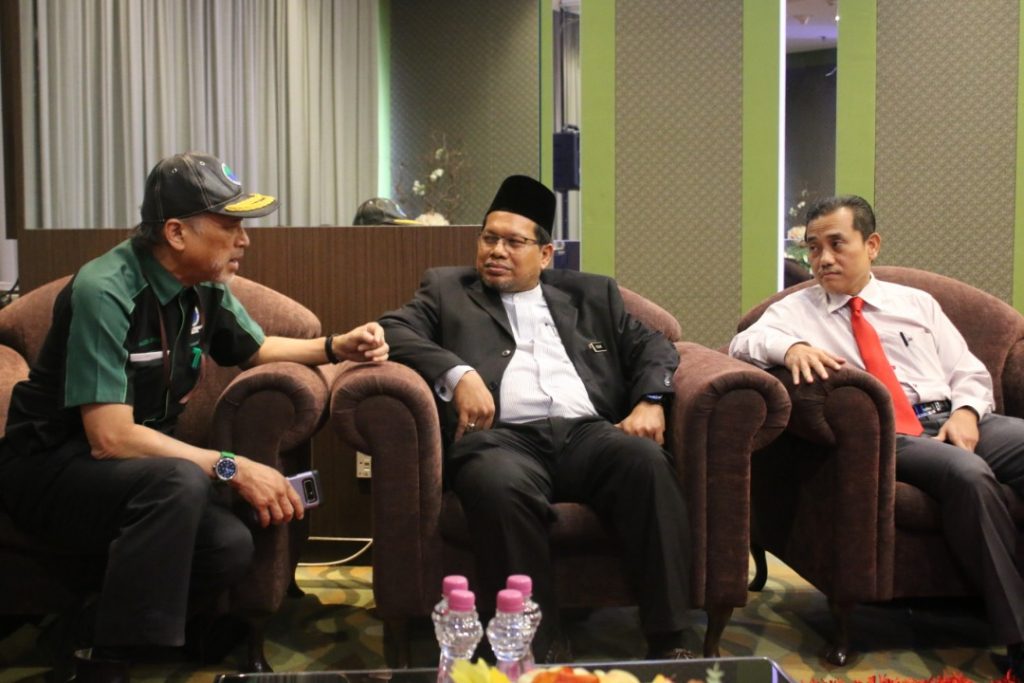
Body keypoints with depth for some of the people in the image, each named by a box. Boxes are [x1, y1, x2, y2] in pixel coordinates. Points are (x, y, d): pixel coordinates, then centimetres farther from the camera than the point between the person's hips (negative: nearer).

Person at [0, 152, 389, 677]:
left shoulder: (206, 287, -1)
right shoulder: (104, 292, -24)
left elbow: (257, 349, 18)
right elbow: (110, 438, -28)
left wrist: (337, 347, 0)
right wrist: (232, 468, -28)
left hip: (138, 465, 7)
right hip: (50, 465, -7)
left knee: (230, 547, -20)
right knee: (179, 482, -36)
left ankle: (101, 625, 1)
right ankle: (119, 659, -22)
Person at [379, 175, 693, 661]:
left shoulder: (591, 294, 27)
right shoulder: (446, 289, 21)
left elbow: (651, 345, 21)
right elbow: (392, 328, 6)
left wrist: (650, 401, -2)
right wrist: (457, 372, -12)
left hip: (588, 432, 3)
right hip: (503, 437, -2)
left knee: (647, 461, -30)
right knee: (501, 485, -37)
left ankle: (667, 640, -24)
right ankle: (540, 646, -28)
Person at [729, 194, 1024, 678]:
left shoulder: (916, 302, 22)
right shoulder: (797, 309, 14)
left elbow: (970, 373, 19)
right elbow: (744, 342, -4)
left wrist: (965, 411, -4)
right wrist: (792, 346, -25)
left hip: (955, 420, 4)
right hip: (885, 437, -4)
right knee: (969, 474, -34)